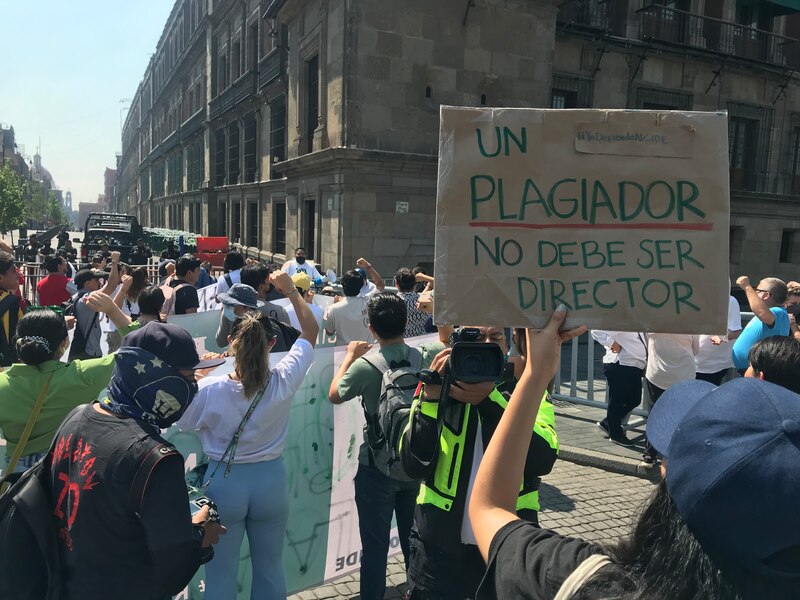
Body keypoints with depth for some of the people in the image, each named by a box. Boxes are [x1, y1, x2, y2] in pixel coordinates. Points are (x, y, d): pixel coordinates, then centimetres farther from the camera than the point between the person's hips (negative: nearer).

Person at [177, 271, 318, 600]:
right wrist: (291, 291, 6)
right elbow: (311, 332, -2)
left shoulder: (209, 389, -19)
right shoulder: (284, 381, -16)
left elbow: (179, 422, 0)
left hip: (224, 483, -1)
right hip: (270, 480, 2)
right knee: (270, 569, 19)